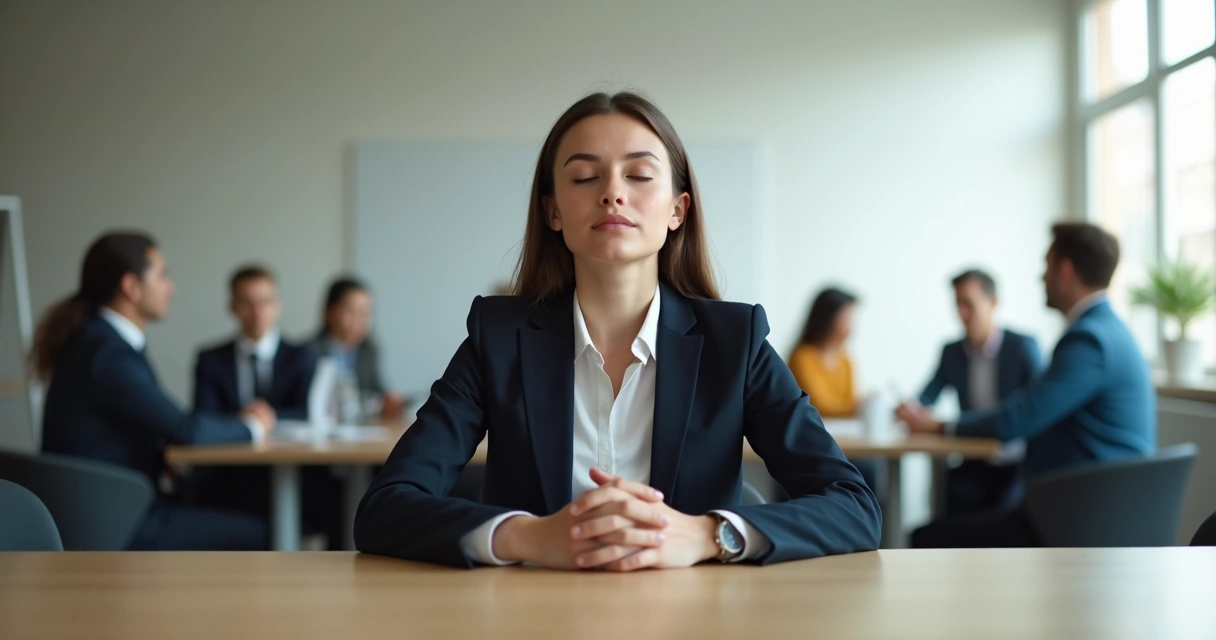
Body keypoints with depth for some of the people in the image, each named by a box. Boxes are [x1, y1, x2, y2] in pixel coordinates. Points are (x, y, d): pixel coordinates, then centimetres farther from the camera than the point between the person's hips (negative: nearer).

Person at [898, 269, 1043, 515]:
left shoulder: (1024, 347, -4)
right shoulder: (952, 352, 10)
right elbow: (926, 398, 9)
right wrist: (911, 407, -16)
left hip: (1017, 466, -3)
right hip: (975, 466, 3)